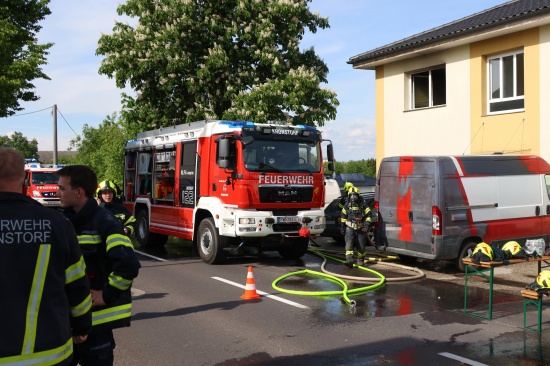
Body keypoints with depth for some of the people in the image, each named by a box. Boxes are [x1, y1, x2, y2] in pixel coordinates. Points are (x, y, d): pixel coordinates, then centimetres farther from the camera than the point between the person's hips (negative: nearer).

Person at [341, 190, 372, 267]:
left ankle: (361, 260, 28)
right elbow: (343, 216, 12)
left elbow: (369, 215, -2)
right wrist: (342, 227, 13)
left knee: (361, 246, 8)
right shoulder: (347, 205, 1)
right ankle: (349, 261, -24)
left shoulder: (363, 204, -5)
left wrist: (366, 224, -14)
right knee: (349, 244, -16)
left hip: (361, 228, 0)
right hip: (350, 228, 1)